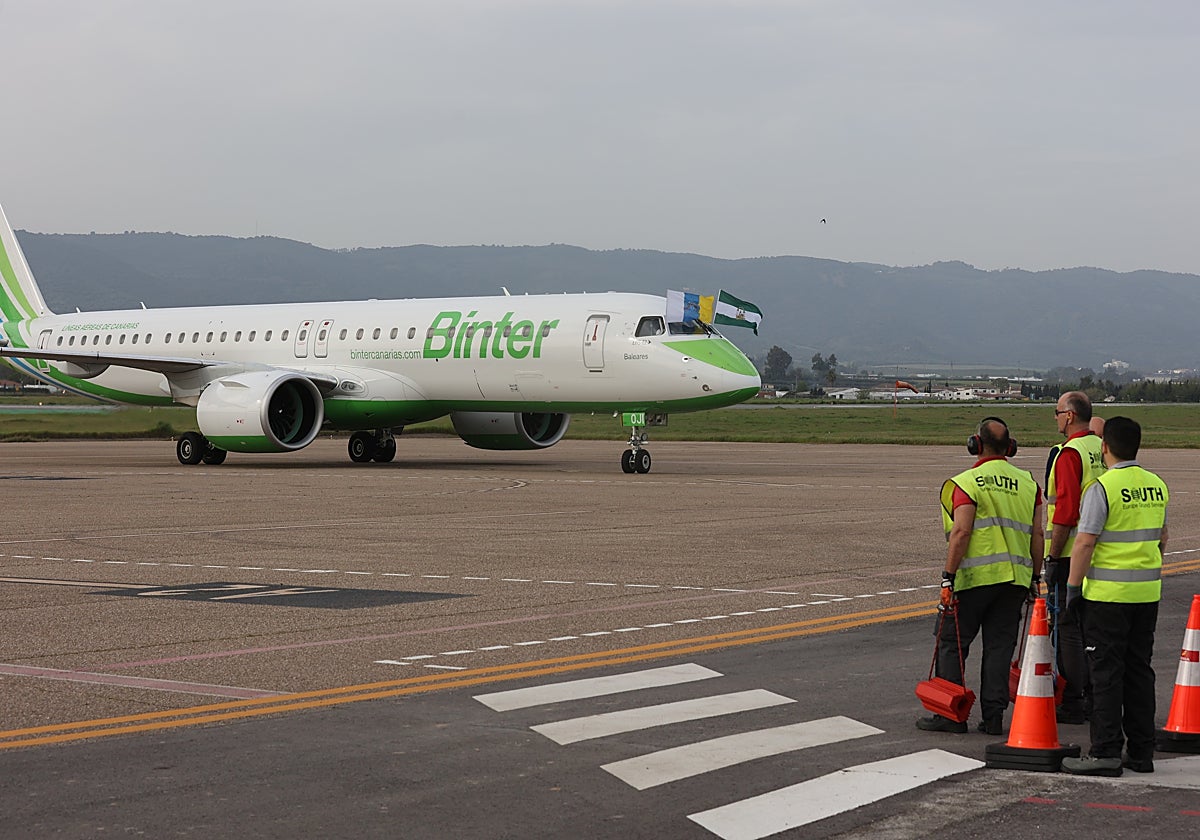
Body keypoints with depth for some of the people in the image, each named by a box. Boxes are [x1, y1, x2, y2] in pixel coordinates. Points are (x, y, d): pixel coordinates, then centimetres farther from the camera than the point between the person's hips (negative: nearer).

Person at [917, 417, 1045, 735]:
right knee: (999, 646, 9)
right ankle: (993, 717, 7)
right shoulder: (1028, 483, 9)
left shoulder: (966, 483, -7)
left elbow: (962, 532, -17)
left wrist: (948, 577, -15)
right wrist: (1035, 577, 15)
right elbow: (1038, 534, 7)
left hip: (974, 577, -5)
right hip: (1015, 578, 5)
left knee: (951, 643, 6)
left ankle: (951, 715, 6)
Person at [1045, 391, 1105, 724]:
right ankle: (1095, 699, 19)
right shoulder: (1103, 450, 10)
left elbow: (1066, 511, -20)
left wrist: (1052, 556, -15)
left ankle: (1071, 703, 0)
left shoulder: (1070, 453, -15)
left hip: (1071, 555, -8)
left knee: (1067, 628, -2)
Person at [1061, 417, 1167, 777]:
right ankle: (1142, 753, 15)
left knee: (1107, 672, -2)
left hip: (1108, 594, -6)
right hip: (1148, 592, 6)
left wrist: (1073, 587, -10)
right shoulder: (1157, 485, 9)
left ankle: (1106, 751, -3)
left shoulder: (1102, 488, -13)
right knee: (1139, 670, 12)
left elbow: (1085, 542, -16)